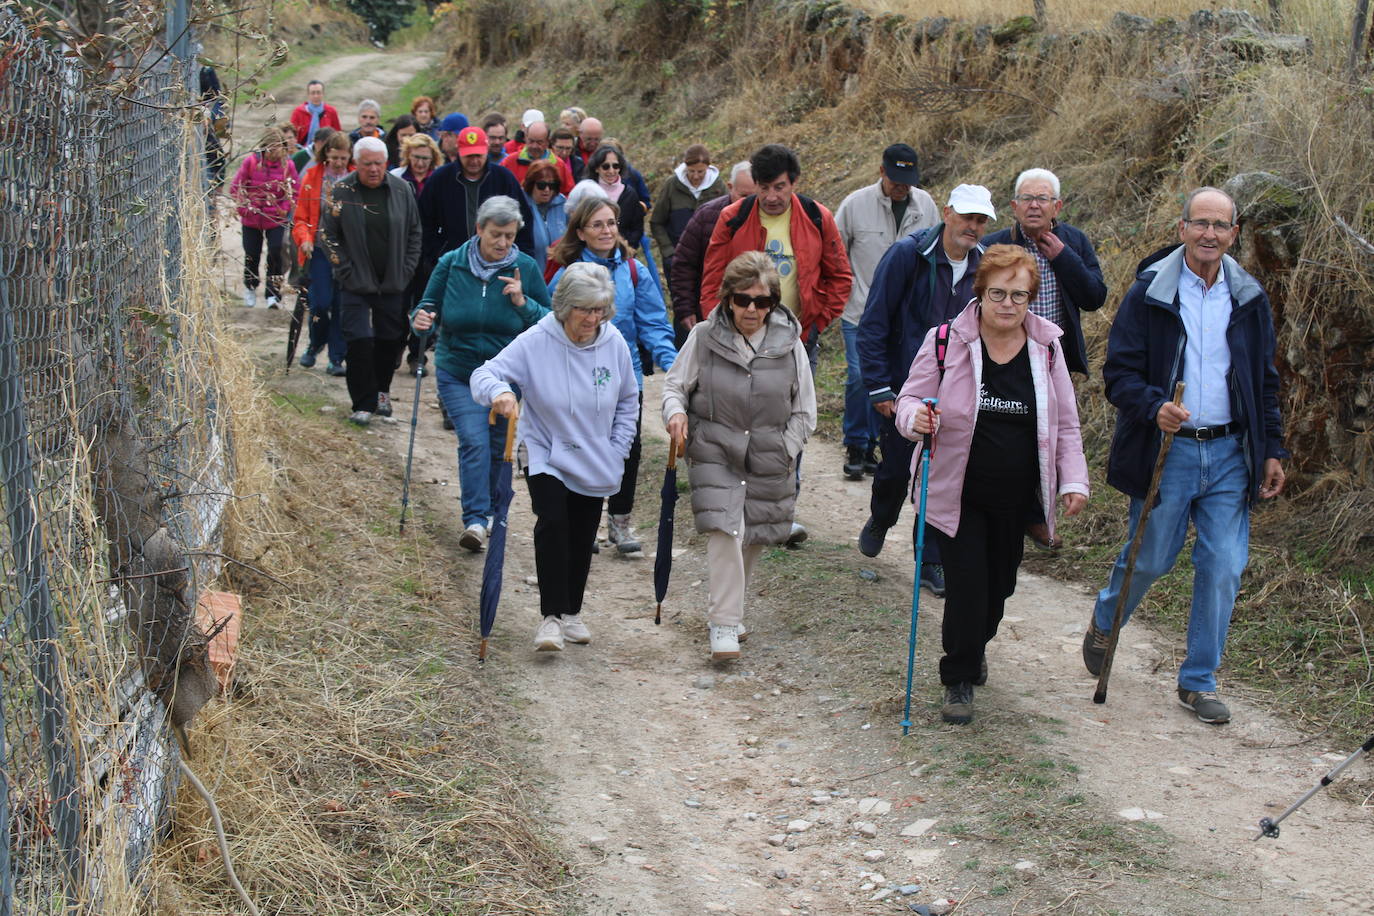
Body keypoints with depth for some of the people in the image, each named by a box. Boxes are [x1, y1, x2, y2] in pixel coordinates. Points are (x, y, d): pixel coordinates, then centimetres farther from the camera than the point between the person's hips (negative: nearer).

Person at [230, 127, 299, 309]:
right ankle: (250, 288, 38)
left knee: (276, 255, -11)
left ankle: (273, 293, 1)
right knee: (252, 255, 13)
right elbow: (235, 187, -2)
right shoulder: (250, 161, -9)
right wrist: (244, 206, -13)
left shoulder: (287, 165, -6)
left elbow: (295, 191, 2)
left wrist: (285, 209, -12)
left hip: (277, 219, 0)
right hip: (252, 219, 1)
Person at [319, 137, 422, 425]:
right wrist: (346, 270, -8)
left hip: (393, 283, 3)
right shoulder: (341, 192, -6)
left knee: (390, 340, 9)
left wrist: (407, 270, 2)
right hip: (356, 283, -3)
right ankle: (363, 404, 0)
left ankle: (381, 391, 29)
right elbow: (328, 234, -2)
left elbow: (414, 232, 9)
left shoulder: (401, 190, 1)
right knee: (359, 340, -8)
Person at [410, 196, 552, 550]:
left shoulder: (526, 268, -5)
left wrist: (522, 302, -20)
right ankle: (475, 520, -15)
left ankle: (490, 511, 33)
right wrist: (421, 319, -20)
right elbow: (428, 305, 3)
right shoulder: (451, 264, -5)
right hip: (457, 374, -1)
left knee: (499, 447, 12)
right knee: (474, 441, -18)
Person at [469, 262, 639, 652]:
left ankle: (571, 612, 30)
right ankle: (551, 618, -17)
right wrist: (499, 391, -41)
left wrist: (618, 450, 4)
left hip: (596, 463, 4)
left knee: (582, 538, 11)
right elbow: (485, 374, -18)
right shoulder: (536, 342, -17)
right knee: (552, 523, -22)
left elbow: (628, 401, 9)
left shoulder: (614, 344, -6)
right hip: (546, 457, -4)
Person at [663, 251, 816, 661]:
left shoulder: (789, 343, -3)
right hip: (714, 454, -2)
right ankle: (724, 623, -9)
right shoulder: (704, 338, -7)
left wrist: (784, 451, -3)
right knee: (725, 531, -17)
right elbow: (675, 384, 5)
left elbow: (804, 412, 5)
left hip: (769, 461, 2)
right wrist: (676, 411, -16)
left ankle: (728, 608, 37)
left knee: (754, 538, 13)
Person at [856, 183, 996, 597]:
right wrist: (879, 388, -14)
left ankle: (933, 563, 16)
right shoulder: (907, 255, -13)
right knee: (897, 468, 8)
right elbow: (873, 324, -12)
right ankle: (880, 521, 40)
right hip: (902, 388, -3)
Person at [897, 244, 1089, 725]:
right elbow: (910, 400, -3)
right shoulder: (945, 342, -10)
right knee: (967, 586, -7)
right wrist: (916, 417, -27)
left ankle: (974, 649, 45)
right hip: (957, 495, -3)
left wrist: (1073, 480, -1)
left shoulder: (1046, 348, 0)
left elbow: (1065, 424, 8)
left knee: (999, 585, 14)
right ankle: (959, 680, 12)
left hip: (1016, 499, 3)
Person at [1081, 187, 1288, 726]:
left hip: (1228, 453, 3)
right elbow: (1119, 373, -6)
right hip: (1167, 449, -3)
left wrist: (1273, 450, 10)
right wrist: (1154, 407, -25)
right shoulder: (1149, 293, -5)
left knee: (1223, 569, 0)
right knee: (1150, 559, 8)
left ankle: (1198, 682, 15)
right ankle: (1102, 625, 40)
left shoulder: (1249, 299, 7)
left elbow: (1265, 383, 15)